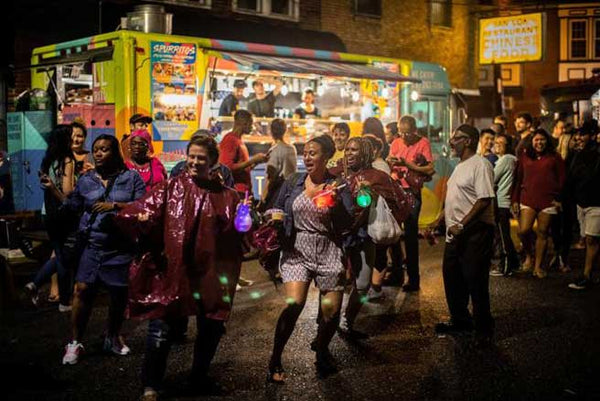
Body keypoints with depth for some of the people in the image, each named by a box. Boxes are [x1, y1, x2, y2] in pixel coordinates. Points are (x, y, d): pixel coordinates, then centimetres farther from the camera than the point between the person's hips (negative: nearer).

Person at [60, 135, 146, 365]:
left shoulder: (131, 178, 2)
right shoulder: (86, 180, 10)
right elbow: (71, 207, 8)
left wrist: (115, 205, -17)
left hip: (121, 247, -1)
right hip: (92, 245, 1)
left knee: (119, 294, 7)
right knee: (83, 289, -10)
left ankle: (113, 337, 30)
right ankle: (75, 342, 2)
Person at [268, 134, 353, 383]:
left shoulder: (337, 186, 0)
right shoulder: (292, 183, 6)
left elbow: (348, 225, -6)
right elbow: (277, 212, 17)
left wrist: (337, 202, -19)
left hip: (328, 253, 0)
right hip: (296, 251, 0)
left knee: (332, 311, 2)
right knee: (293, 304, -17)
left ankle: (321, 348, 34)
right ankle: (275, 360, -1)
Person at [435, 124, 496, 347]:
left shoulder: (480, 165, -13)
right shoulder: (460, 165, 18)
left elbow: (485, 200, -22)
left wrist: (461, 225, -23)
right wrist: (448, 224, 19)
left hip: (475, 232, -10)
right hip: (456, 234, 10)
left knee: (475, 281, -4)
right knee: (452, 278, 16)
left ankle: (484, 329, 9)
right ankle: (460, 320, 32)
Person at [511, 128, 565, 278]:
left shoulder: (554, 157, 6)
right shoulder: (525, 157, 10)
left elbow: (562, 179, 6)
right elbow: (518, 180, 11)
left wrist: (559, 198, -2)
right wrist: (515, 200, 6)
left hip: (548, 201, 0)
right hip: (527, 200, 1)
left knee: (542, 233, 4)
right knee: (523, 231, -13)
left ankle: (538, 266, 14)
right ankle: (528, 256, 14)